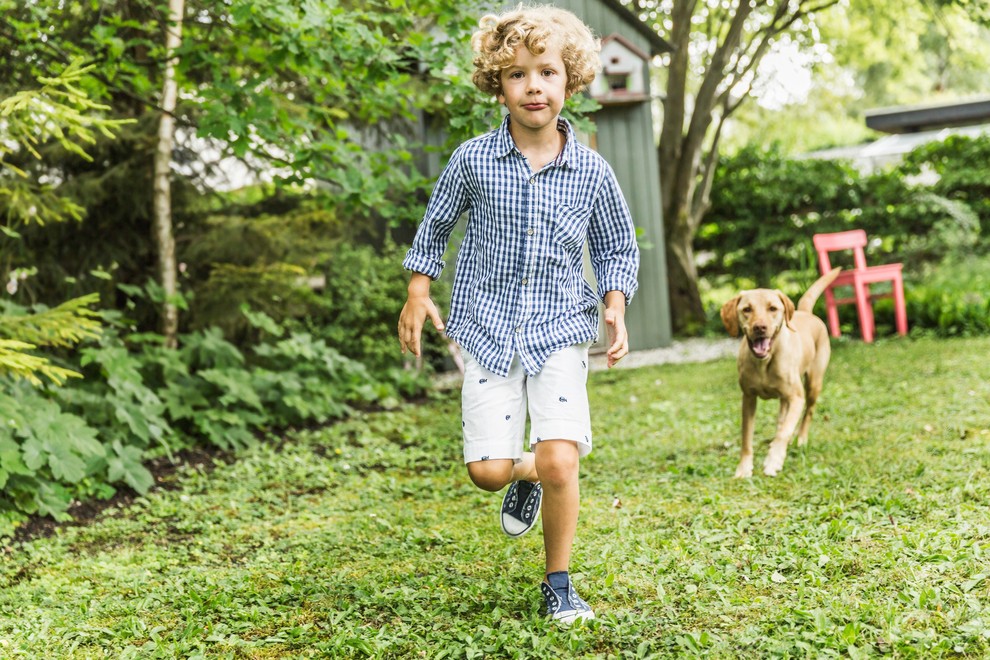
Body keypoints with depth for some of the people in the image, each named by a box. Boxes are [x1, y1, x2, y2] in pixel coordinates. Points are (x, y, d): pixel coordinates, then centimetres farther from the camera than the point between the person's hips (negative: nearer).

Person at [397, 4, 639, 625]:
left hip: (561, 332, 0)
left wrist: (617, 305, -3)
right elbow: (436, 224, 14)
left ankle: (559, 582, 10)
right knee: (488, 470, -6)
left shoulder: (592, 172, -1)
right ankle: (524, 477, 34)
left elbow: (618, 249, 12)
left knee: (561, 462, -14)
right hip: (488, 330, 1)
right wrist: (419, 290, 11)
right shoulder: (473, 160, -3)